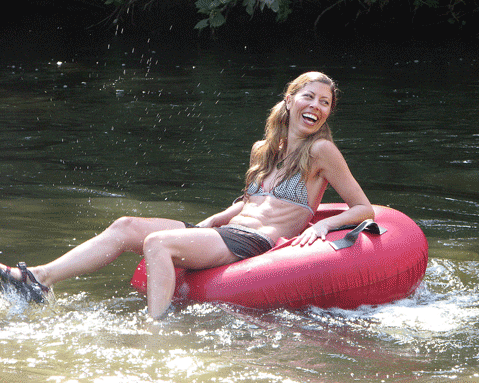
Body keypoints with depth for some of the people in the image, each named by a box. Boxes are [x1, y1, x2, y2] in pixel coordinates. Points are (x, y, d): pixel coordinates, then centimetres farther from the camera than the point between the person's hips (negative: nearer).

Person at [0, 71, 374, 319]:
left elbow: (364, 208, 1)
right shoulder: (263, 151, 21)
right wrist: (209, 222, 15)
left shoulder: (321, 151, 1)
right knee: (126, 226, -10)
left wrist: (321, 225, -15)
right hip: (227, 232, 7)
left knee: (157, 242, -28)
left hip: (257, 243, -7)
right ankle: (40, 278, -22)